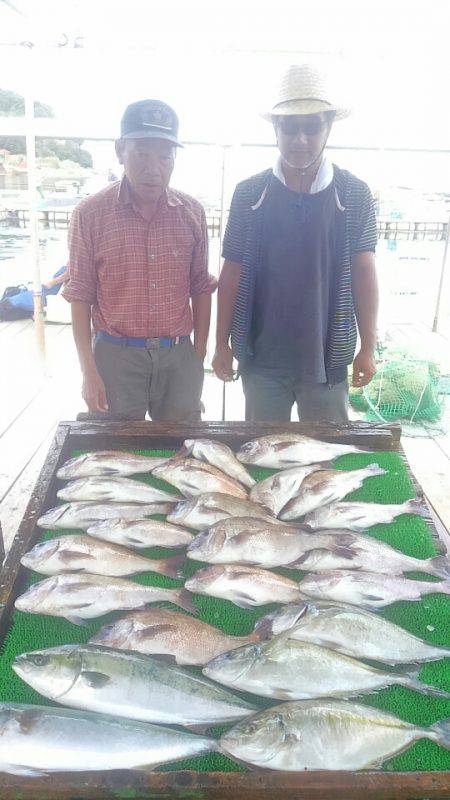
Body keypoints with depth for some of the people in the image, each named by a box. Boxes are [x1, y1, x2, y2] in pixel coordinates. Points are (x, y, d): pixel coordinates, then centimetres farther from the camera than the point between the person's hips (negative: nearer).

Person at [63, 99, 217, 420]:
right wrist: (89, 372, -6)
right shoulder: (90, 214, -5)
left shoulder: (192, 212, 2)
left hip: (179, 356, 2)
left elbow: (201, 289, 8)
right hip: (116, 356, -2)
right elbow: (81, 296, -2)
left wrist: (199, 357, 6)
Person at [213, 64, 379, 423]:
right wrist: (222, 344, 2)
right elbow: (232, 273, 1)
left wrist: (368, 347, -4)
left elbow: (363, 272, -1)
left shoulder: (355, 195, -1)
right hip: (261, 356, 1)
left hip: (328, 356, 0)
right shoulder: (248, 194, -1)